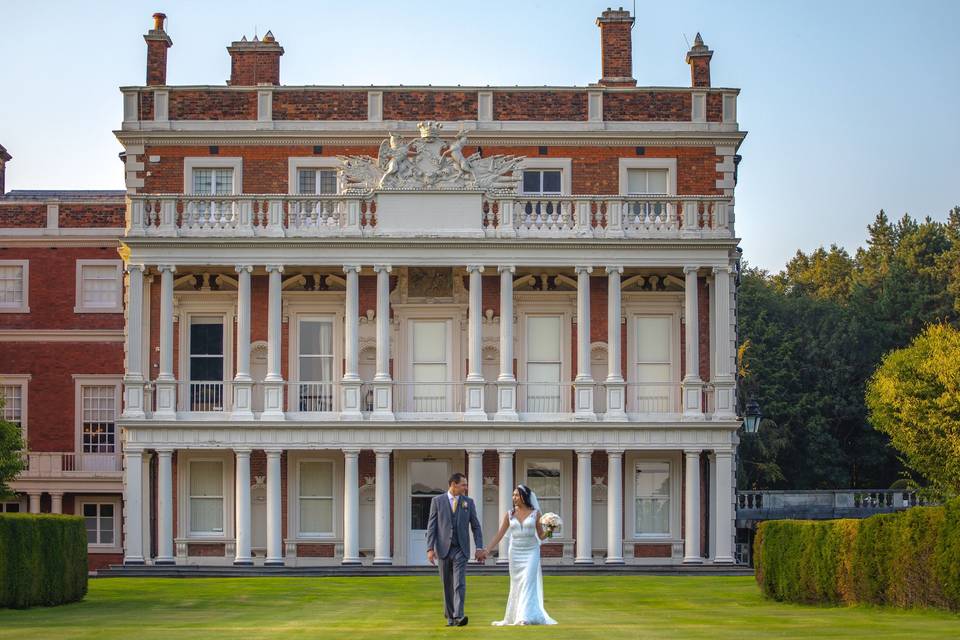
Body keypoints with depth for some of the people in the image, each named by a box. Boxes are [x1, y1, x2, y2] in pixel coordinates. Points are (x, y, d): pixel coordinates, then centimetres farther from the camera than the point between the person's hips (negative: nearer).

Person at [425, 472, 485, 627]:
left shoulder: (468, 502, 6)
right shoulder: (437, 501, 2)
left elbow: (475, 526, 8)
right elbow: (431, 527, 0)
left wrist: (479, 548, -1)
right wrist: (430, 548, -8)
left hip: (461, 550, 0)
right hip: (443, 549, 0)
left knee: (460, 584, -13)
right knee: (447, 585, 6)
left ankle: (459, 616, -21)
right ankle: (450, 617, 15)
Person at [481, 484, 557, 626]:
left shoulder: (535, 513, 0)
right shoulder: (509, 514, 4)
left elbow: (541, 536, 5)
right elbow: (499, 534, 4)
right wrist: (487, 550, -3)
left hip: (531, 552, -2)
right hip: (515, 552, 2)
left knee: (528, 582, -11)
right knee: (516, 585, 6)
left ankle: (527, 616, -14)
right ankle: (515, 616, 13)